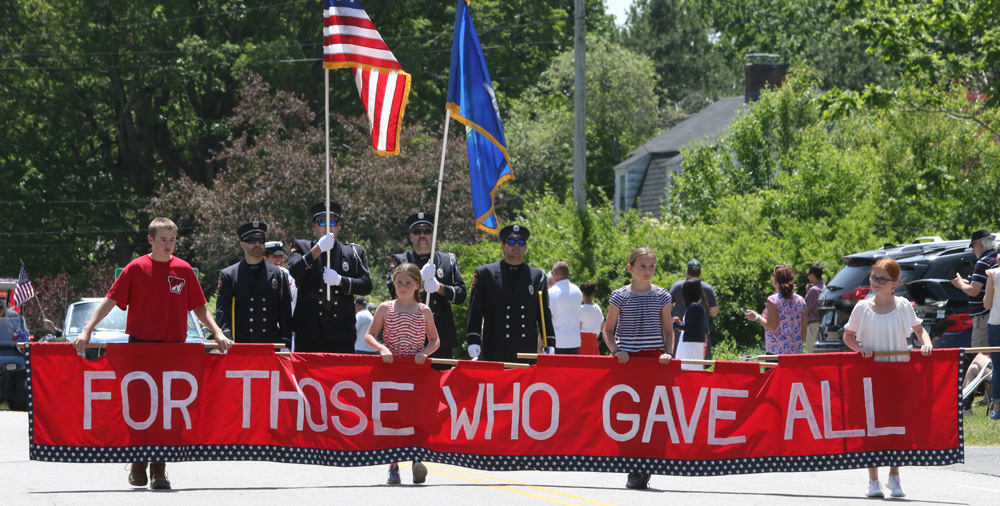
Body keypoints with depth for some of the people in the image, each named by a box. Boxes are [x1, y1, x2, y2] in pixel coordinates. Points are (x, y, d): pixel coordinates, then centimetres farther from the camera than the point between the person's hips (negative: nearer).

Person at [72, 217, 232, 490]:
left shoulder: (184, 270, 5)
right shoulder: (136, 268, -1)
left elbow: (199, 308, 14)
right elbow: (110, 301, -1)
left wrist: (218, 333, 2)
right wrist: (87, 330, -9)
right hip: (139, 345, -1)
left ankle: (159, 470, 1)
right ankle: (138, 466, 14)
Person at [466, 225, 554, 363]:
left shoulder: (538, 276, 13)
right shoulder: (485, 274, 8)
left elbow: (545, 314, 13)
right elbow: (475, 311, 4)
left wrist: (550, 345, 6)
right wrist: (473, 341, -5)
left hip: (527, 352, 2)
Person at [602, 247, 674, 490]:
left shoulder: (662, 296, 7)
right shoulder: (620, 296, 3)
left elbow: (668, 330, 13)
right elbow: (608, 330, 10)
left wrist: (668, 352, -3)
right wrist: (616, 351, -6)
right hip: (627, 359, -1)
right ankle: (634, 471, -2)